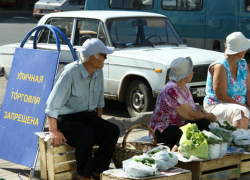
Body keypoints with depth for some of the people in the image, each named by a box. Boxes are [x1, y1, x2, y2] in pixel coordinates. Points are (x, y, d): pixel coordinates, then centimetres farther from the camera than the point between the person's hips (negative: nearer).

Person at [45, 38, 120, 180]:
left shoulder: (98, 72, 4)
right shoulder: (70, 72, -20)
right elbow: (53, 103, -20)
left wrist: (99, 122, 15)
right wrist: (54, 131, -22)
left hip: (88, 116, 7)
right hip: (67, 119, -7)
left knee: (113, 131, -19)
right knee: (86, 134, -36)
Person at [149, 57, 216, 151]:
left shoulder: (183, 87, 8)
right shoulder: (172, 90, -22)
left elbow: (189, 110, 17)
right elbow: (191, 116, -19)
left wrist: (199, 111, -5)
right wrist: (208, 116, -3)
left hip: (181, 125, 10)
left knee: (204, 123, -16)